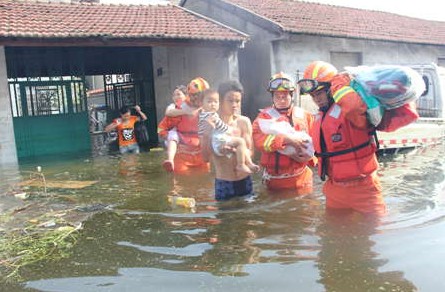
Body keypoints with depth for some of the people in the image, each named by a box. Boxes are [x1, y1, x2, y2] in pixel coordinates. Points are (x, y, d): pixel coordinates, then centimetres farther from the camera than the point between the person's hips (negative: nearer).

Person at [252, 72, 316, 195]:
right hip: (276, 179, -2)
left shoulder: (304, 115, 6)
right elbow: (258, 139, -21)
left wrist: (309, 155, -12)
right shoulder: (264, 116, -3)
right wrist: (285, 139, -29)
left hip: (301, 177, 2)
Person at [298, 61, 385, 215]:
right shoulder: (319, 118, 10)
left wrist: (339, 85, -30)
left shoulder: (352, 110, -18)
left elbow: (355, 105, -43)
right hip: (334, 189, 8)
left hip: (362, 187, -8)